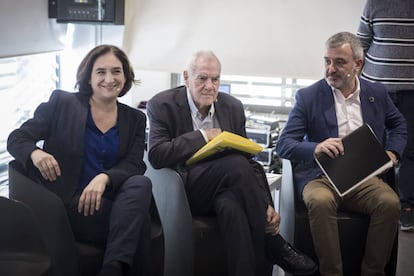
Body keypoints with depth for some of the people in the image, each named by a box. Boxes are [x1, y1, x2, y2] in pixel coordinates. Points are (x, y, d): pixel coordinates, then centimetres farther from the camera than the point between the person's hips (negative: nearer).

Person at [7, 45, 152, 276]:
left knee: (141, 184, -30)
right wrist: (35, 153, -22)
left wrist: (104, 178, -24)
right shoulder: (62, 103, 5)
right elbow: (16, 139, 4)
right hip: (69, 205, -4)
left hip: (110, 203, 4)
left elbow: (134, 165, -1)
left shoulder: (135, 119, 13)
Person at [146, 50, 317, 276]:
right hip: (186, 190, -3)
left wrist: (265, 205, -6)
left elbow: (248, 161, 8)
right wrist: (201, 136, -19)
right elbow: (155, 156, -15)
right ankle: (273, 245, -18)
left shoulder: (233, 107, 8)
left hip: (226, 190, 3)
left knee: (232, 207, -37)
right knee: (236, 164, -31)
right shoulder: (162, 106, -3)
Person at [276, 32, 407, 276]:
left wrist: (392, 152, 9)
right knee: (321, 201, -35)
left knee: (390, 202, -28)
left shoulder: (377, 93, 10)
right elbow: (284, 145, -5)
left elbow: (398, 124, 29)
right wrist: (315, 148, -25)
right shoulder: (308, 97, 0)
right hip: (321, 176, -2)